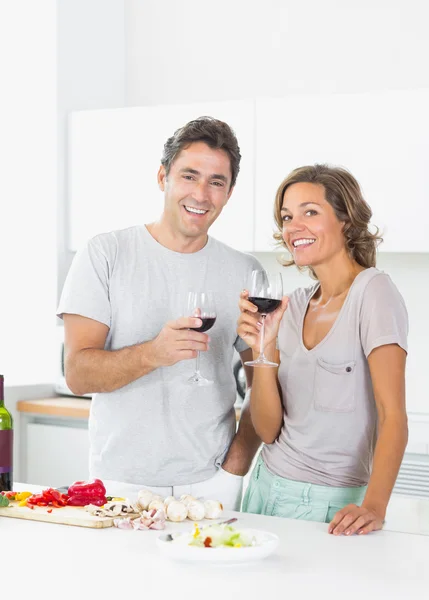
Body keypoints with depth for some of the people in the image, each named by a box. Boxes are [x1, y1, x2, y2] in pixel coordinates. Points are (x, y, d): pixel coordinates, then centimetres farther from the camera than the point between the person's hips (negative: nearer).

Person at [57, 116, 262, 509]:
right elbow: (77, 374, -10)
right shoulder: (105, 255, -3)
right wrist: (153, 354, -27)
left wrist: (236, 465, -5)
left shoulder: (245, 273, 5)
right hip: (121, 483, -1)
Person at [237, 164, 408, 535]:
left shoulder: (373, 291, -10)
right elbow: (268, 430, 2)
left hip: (330, 504, -6)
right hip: (267, 487, 6)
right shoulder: (293, 306, 7)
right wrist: (263, 349, -12)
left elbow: (393, 417, -19)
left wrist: (374, 506, -32)